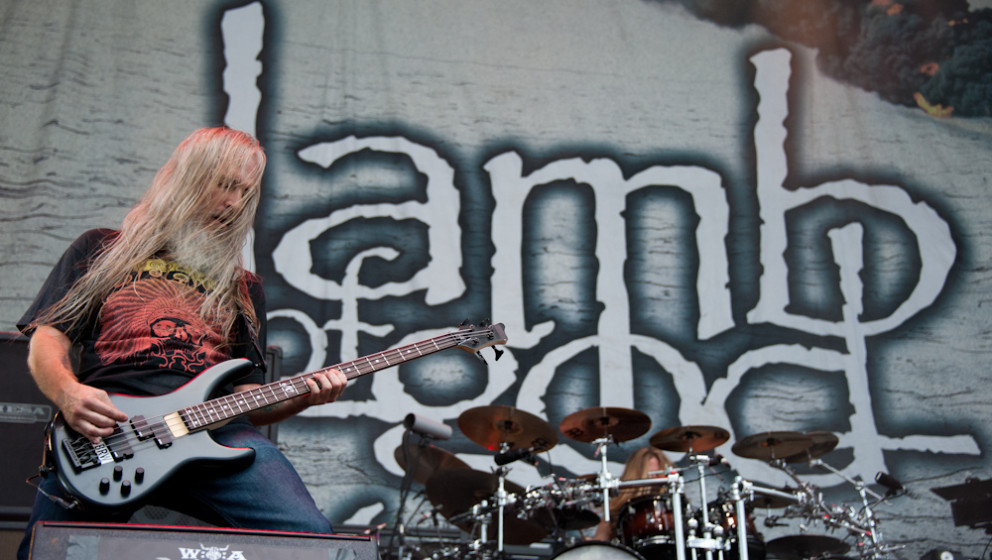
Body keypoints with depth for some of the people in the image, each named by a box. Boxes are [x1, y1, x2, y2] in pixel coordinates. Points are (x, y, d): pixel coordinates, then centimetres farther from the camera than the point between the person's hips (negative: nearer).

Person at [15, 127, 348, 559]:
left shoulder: (244, 289, 29)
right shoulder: (100, 250, 23)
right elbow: (46, 340, 13)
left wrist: (300, 398, 1)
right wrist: (67, 393, -9)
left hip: (210, 429, 1)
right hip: (104, 429, 0)